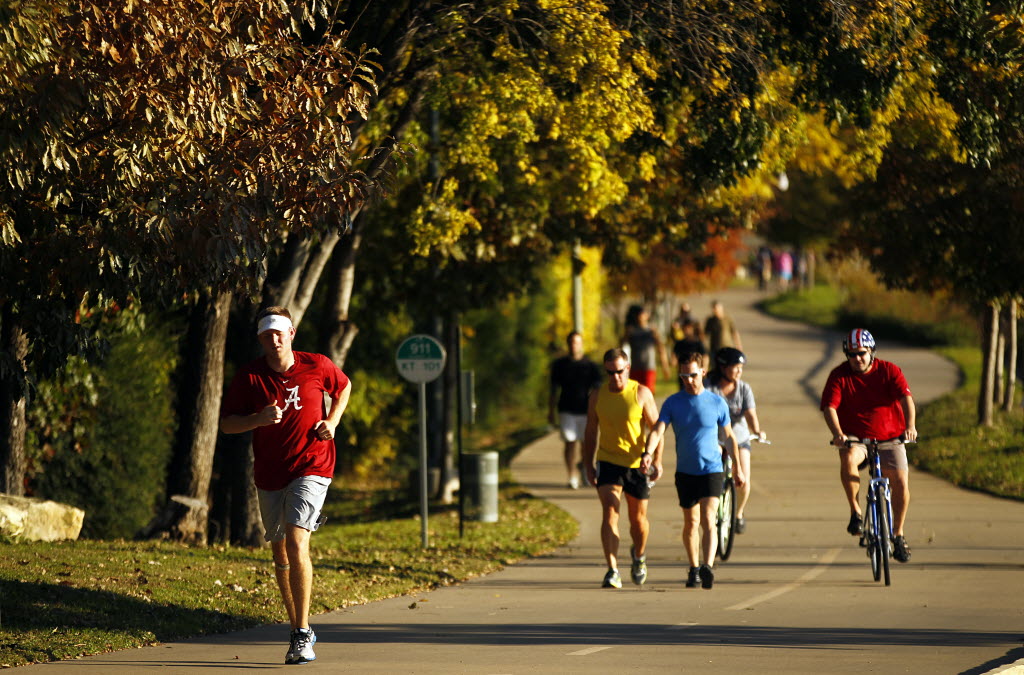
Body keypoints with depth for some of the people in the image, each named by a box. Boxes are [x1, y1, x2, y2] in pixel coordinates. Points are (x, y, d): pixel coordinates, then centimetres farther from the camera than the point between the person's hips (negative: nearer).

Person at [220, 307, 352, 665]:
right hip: (269, 474, 3)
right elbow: (226, 423, -2)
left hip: (311, 468, -3)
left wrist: (331, 422, 1)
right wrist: (259, 418, -21)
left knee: (296, 544, -20)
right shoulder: (250, 376, -5)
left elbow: (343, 387, 17)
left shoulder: (317, 366, -5)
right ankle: (298, 631, 28)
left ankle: (302, 634, -16)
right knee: (280, 555, 12)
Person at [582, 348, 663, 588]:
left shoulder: (641, 394, -5)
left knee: (638, 518, 11)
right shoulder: (597, 397, 1)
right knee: (609, 514, -15)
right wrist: (588, 466, 8)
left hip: (637, 463, -1)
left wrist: (656, 460, -14)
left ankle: (639, 555, 42)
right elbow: (591, 433, 10)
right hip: (608, 462, 1)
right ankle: (612, 571, -20)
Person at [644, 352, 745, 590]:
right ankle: (693, 570, 25)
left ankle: (707, 567, -29)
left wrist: (737, 468, 15)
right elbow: (658, 430, -11)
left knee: (708, 520, -17)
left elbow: (729, 437, 10)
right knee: (691, 523, 11)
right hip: (685, 471, 2)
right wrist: (648, 453, -30)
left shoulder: (717, 403, -1)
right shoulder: (672, 403, 0)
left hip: (712, 470, -2)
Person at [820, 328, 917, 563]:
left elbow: (906, 398, -17)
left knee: (901, 483, -12)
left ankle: (898, 534, 10)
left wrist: (910, 425, -36)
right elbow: (829, 407, -16)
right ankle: (855, 511, -19)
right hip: (855, 438, -1)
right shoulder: (839, 376, -5)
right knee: (848, 459, -35)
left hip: (890, 438, 1)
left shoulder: (889, 371, -5)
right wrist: (837, 433, -35)